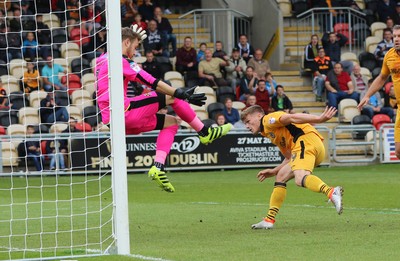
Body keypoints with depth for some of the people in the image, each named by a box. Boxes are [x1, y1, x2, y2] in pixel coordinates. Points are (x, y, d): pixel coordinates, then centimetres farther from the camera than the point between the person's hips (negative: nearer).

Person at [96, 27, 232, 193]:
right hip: (124, 112, -10)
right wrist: (179, 94, -11)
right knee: (172, 97, -5)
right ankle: (204, 132, 7)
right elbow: (151, 82, -12)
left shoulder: (102, 60, 19)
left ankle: (158, 167, -1)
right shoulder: (120, 60, -9)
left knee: (170, 123, 15)